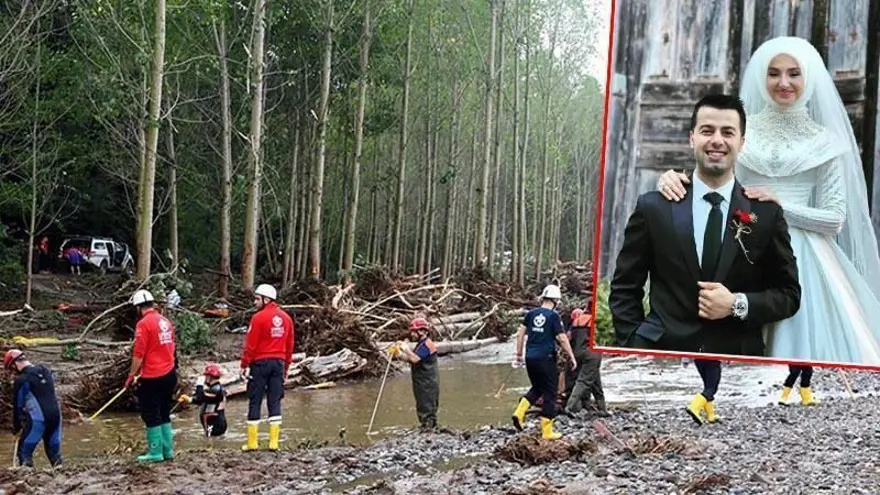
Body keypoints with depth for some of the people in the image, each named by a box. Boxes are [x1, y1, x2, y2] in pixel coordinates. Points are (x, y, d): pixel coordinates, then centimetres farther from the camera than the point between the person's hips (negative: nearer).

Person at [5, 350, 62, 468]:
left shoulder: (21, 380, -7)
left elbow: (18, 406, 2)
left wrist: (16, 428, 15)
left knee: (24, 453, 5)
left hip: (37, 420, -6)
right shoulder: (46, 371, 11)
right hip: (55, 417, 6)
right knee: (54, 453, 15)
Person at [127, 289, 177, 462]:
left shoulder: (144, 324, -13)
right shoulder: (166, 322, 9)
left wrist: (132, 376, -7)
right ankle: (168, 450, 17)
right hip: (170, 374, 7)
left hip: (152, 377, -7)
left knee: (151, 415, 3)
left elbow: (138, 354, -15)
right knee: (164, 414, 16)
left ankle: (155, 452, 4)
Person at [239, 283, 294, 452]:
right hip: (279, 363, 5)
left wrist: (244, 365, -4)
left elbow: (250, 345, -10)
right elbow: (289, 345, 12)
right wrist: (286, 367, 19)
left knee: (255, 402, 2)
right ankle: (274, 442, 5)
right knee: (275, 402, 7)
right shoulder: (286, 318, 8)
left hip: (260, 362, -5)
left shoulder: (259, 317, -10)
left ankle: (252, 442, 3)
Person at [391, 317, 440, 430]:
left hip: (428, 385, -11)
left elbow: (415, 359, -27)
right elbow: (409, 359, 17)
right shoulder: (421, 345, 19)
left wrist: (406, 350, -13)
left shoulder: (426, 345, -15)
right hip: (422, 384, 11)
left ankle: (429, 428, -9)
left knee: (427, 409, -10)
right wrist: (399, 354, 1)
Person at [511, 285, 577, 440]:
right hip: (546, 358, -6)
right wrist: (571, 357, -1)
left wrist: (519, 354, 16)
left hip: (530, 358, 6)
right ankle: (547, 432, 6)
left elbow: (520, 334, 7)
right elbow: (562, 339, -11)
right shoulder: (553, 316, -9)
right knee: (550, 393, 4)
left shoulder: (531, 314, 6)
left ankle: (519, 413, 3)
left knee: (537, 388, 23)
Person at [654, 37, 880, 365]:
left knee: (809, 343, -3)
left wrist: (780, 205, -12)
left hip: (803, 261, 0)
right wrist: (672, 179, -21)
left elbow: (835, 218, 1)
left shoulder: (825, 142, 4)